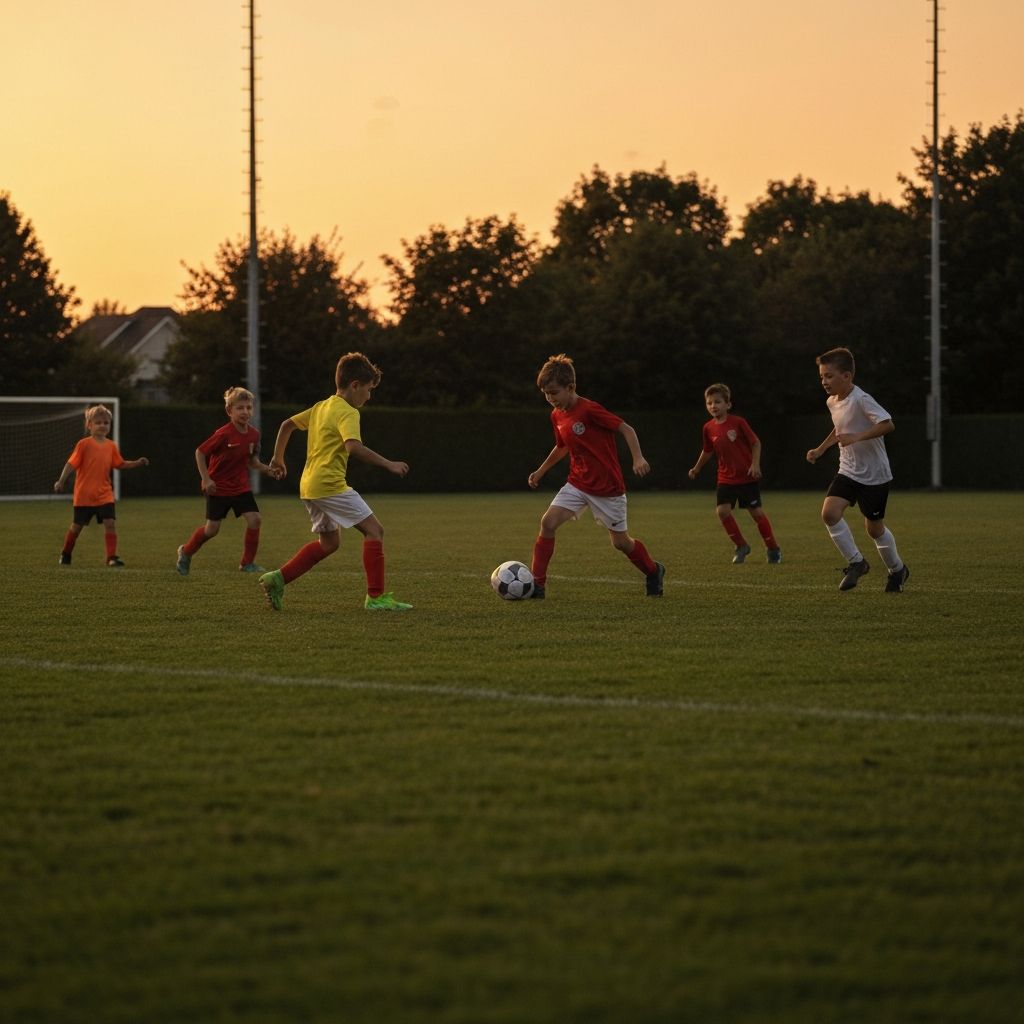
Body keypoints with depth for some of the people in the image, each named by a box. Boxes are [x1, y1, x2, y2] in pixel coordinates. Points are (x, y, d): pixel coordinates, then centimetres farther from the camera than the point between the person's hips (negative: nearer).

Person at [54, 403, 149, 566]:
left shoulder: (111, 446, 5)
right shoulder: (84, 444, -9)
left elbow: (120, 464, 14)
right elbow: (71, 464, -9)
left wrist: (137, 463, 1)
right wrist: (61, 481, -15)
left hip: (104, 495, 3)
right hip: (84, 495, -3)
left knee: (110, 523, -11)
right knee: (77, 525, 9)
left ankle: (112, 557, -7)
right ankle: (65, 554, 30)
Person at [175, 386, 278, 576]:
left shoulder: (254, 434, -4)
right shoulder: (223, 434, -22)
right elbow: (200, 452, -14)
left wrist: (267, 469, -8)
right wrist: (206, 479, -18)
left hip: (241, 487, 5)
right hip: (218, 487, -5)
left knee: (254, 519, -12)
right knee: (212, 528, 2)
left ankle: (247, 563, 1)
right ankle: (186, 552, 29)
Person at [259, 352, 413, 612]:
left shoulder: (321, 407, 17)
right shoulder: (347, 412, -11)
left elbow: (287, 425, 26)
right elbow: (353, 447, -27)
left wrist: (278, 458, 34)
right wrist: (389, 464, -24)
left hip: (309, 485, 10)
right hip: (330, 484, -10)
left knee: (329, 542, 21)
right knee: (374, 530, -8)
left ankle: (277, 578, 14)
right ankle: (376, 597, -13)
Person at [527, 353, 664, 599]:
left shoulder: (589, 410, -20)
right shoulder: (557, 415, 3)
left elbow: (626, 429, -17)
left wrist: (638, 458, -29)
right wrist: (541, 470, 26)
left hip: (608, 486, -6)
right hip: (578, 484, 6)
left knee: (620, 541, 3)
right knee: (548, 522, -14)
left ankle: (654, 572, 32)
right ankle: (537, 583, -10)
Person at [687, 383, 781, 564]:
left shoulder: (738, 422, -12)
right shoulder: (709, 428, 1)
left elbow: (756, 443, -7)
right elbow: (707, 451, 17)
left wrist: (755, 464, -17)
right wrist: (696, 469, 23)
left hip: (747, 477, -4)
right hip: (726, 479, 4)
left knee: (756, 511, 0)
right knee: (722, 510, -13)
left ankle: (773, 549, 16)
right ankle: (741, 546, 6)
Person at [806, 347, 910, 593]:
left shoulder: (861, 400, -22)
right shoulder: (832, 402, 4)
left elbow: (887, 424, -33)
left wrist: (856, 437, -41)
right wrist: (821, 448, 15)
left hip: (874, 474, -7)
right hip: (848, 471, 7)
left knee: (874, 528, 5)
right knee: (829, 511, -16)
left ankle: (897, 569, 31)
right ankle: (856, 562, -1)